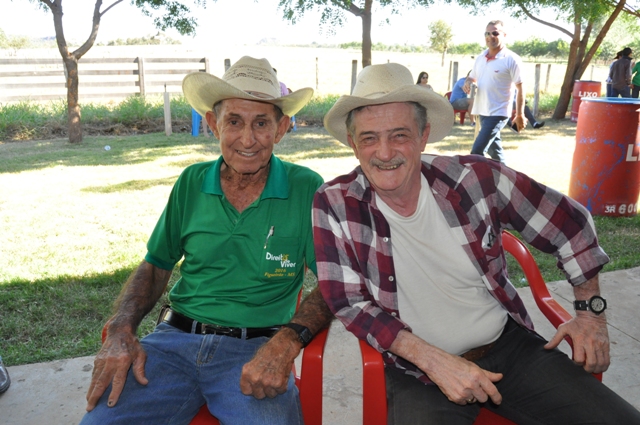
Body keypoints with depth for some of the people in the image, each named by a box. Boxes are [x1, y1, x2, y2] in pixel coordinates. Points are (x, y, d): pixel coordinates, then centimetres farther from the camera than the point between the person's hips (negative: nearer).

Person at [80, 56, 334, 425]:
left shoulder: (306, 189, -4)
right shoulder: (192, 183, 7)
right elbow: (155, 266, 14)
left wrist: (287, 341, -22)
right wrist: (121, 331, -2)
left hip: (255, 349, -2)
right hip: (176, 338, 3)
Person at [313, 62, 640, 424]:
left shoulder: (475, 177, -10)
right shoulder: (335, 204, -13)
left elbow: (569, 224, 4)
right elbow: (349, 303, -12)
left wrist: (592, 311, 6)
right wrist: (434, 361, -20)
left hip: (510, 345, 2)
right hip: (417, 369, -1)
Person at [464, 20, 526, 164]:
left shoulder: (512, 59, -11)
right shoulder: (480, 58, 8)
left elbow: (520, 88, -9)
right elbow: (472, 77, 21)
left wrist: (520, 115, -10)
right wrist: (467, 83, -4)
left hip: (498, 113, -7)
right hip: (482, 112, 7)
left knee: (477, 151, -14)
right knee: (494, 149, 18)